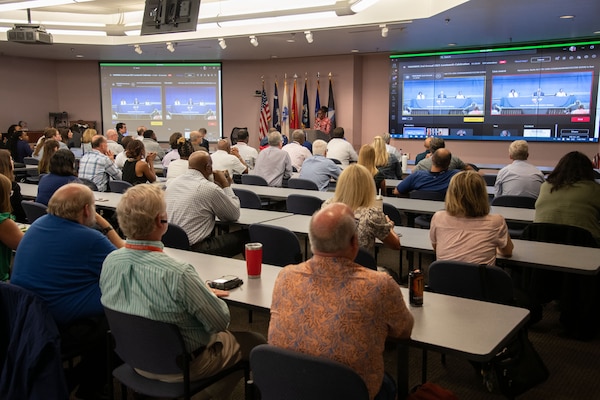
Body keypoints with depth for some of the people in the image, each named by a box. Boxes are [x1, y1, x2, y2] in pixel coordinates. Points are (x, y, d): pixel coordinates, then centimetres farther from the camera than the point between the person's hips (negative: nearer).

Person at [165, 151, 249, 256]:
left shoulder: (172, 182, 10)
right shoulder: (210, 188, -14)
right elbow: (234, 215, 0)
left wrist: (221, 187, 21)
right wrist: (226, 185, 6)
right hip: (195, 248, -8)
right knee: (245, 235, 0)